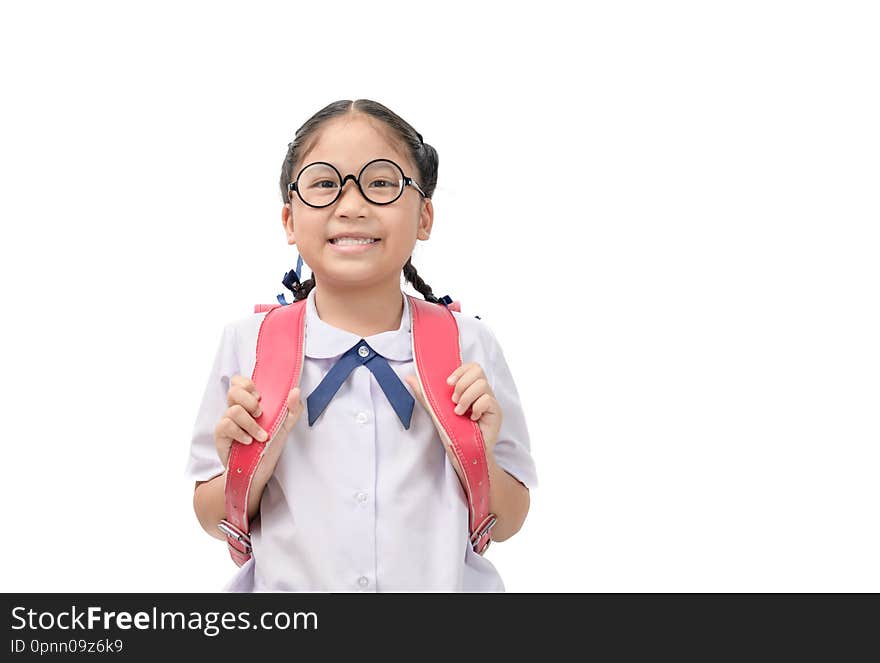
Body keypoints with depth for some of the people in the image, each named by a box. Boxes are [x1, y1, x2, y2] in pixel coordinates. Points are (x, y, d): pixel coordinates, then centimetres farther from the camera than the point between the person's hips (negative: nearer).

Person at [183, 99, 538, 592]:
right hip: (287, 586, 0)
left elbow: (505, 525, -1)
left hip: (444, 583, 0)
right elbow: (216, 523, -1)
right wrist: (249, 467, -19)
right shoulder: (248, 344, -8)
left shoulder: (468, 345, -7)